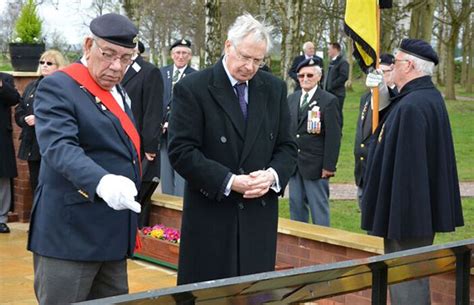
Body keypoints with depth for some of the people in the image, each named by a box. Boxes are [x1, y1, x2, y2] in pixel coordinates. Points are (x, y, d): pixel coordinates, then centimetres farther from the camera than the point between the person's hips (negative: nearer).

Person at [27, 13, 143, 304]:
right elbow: (59, 147, -27)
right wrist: (103, 182, -43)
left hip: (113, 235, 8)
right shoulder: (57, 87, -11)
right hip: (69, 233, -8)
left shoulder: (119, 92, 15)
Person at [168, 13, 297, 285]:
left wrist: (273, 175, -11)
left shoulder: (275, 89, 8)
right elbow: (181, 152, -11)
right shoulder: (192, 89, -7)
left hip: (260, 215, 4)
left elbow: (287, 146, 10)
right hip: (211, 216, -4)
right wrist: (229, 181, -18)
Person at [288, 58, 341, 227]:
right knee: (296, 205, 12)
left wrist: (329, 166, -13)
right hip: (293, 163, 6)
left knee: (319, 207, 1)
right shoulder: (292, 99, 11)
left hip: (315, 164, -6)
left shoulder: (329, 101, -7)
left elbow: (333, 136, -10)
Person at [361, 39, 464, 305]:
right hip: (424, 210, 10)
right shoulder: (431, 97, 10)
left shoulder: (411, 107, -23)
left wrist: (398, 218, -23)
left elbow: (406, 167, -25)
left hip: (408, 213, -10)